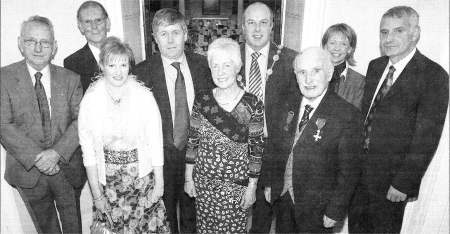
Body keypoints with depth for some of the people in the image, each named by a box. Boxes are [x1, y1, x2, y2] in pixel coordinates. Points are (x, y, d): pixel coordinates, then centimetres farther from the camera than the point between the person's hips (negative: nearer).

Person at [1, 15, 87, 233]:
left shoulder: (70, 79, -3)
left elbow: (80, 120, -8)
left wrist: (57, 153, -20)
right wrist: (36, 157, -19)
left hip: (67, 167, 1)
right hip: (28, 170, 0)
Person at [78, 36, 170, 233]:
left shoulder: (144, 96, -10)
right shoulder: (90, 99, -8)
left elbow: (155, 141, -6)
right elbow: (88, 149, -4)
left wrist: (159, 182, -4)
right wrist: (96, 192, -1)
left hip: (142, 175, 0)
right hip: (108, 179, 1)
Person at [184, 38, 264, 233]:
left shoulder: (252, 104, -13)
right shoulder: (201, 99, -5)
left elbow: (256, 149, -8)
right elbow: (192, 141, 1)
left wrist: (252, 187, -5)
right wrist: (188, 177, 4)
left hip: (237, 184, -2)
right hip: (203, 181, 3)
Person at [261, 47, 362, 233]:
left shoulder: (347, 115, -18)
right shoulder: (287, 106, -1)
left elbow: (348, 171, -15)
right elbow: (274, 146, 5)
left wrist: (335, 211, -13)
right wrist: (269, 183, 6)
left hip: (316, 205, -4)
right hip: (281, 196, 5)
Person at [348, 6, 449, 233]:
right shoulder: (375, 66, 4)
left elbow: (427, 137, -17)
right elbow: (364, 114, 7)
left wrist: (403, 183, -16)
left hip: (391, 178, -5)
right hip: (358, 166, 5)